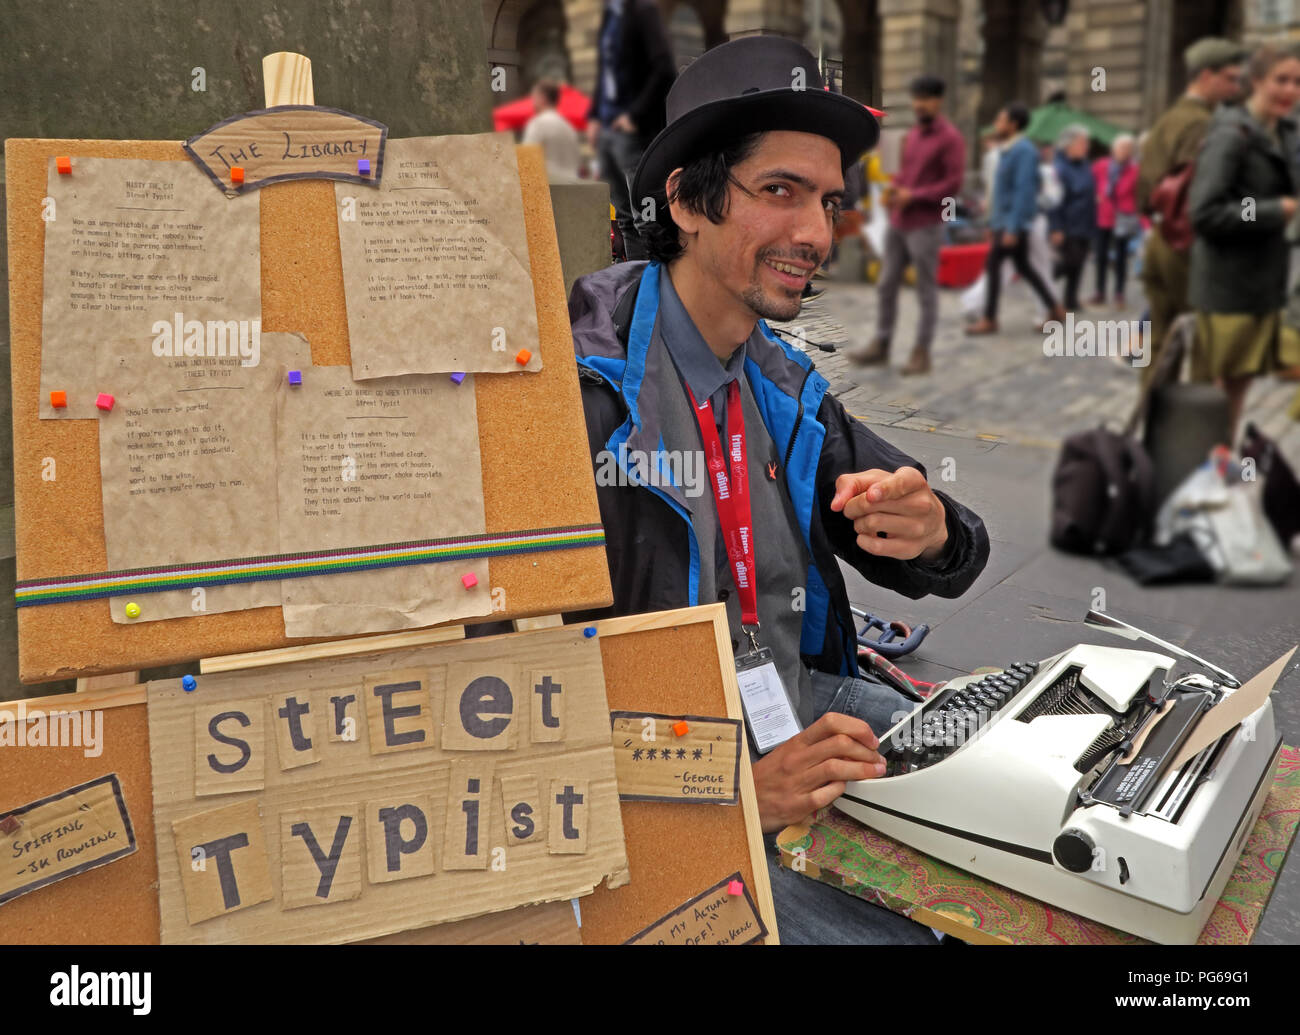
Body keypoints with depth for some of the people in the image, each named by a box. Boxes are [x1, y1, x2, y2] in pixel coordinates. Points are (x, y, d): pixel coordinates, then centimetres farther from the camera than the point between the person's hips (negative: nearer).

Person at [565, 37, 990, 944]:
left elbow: (953, 549, 9)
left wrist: (931, 534, -16)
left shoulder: (783, 387, 7)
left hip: (804, 711, 7)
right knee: (899, 934, -22)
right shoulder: (584, 393, -19)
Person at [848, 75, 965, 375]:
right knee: (886, 285, 9)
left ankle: (922, 353, 7)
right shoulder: (911, 136, 15)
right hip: (898, 223, 8)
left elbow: (953, 186, -13)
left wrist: (912, 196, -15)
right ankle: (881, 346, 19)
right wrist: (893, 187, 4)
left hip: (926, 226, -7)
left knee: (926, 291, 0)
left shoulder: (950, 138, -7)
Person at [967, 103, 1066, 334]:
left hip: (1014, 222, -10)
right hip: (1004, 220, 10)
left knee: (993, 264, -8)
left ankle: (989, 319, 0)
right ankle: (1055, 309, 21)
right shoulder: (1009, 150, 14)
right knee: (1023, 267, 14)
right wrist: (994, 221, 21)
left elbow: (1023, 191, -22)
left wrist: (1012, 228, -25)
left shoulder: (1024, 151, -15)